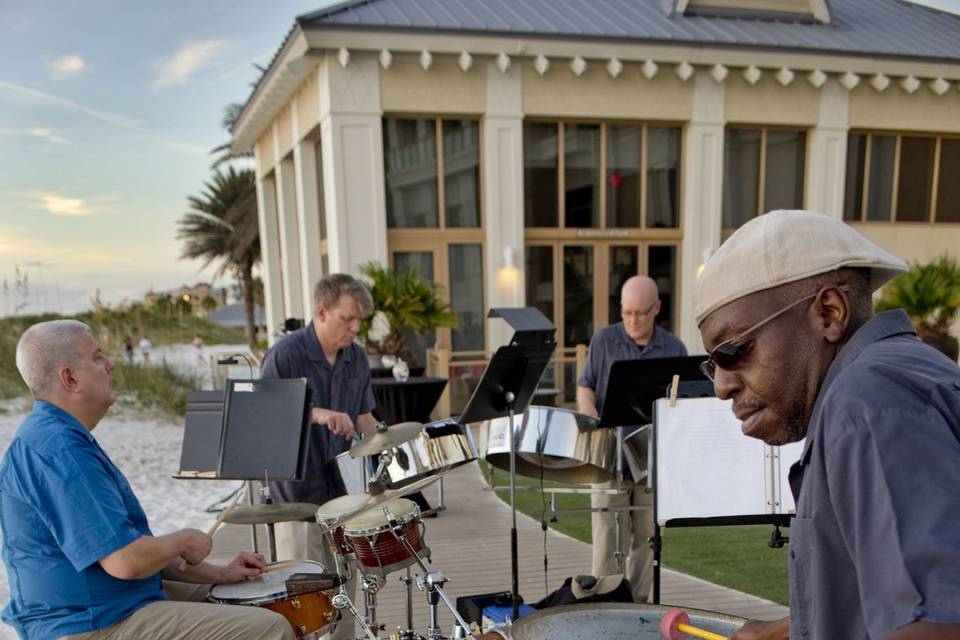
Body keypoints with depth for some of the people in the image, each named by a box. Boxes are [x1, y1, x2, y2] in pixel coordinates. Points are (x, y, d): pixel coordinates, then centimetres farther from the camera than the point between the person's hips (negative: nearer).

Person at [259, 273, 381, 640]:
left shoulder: (356, 358, 5)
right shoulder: (285, 355, -13)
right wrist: (316, 414, -30)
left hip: (344, 490, 6)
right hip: (298, 492, -6)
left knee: (344, 590, 16)